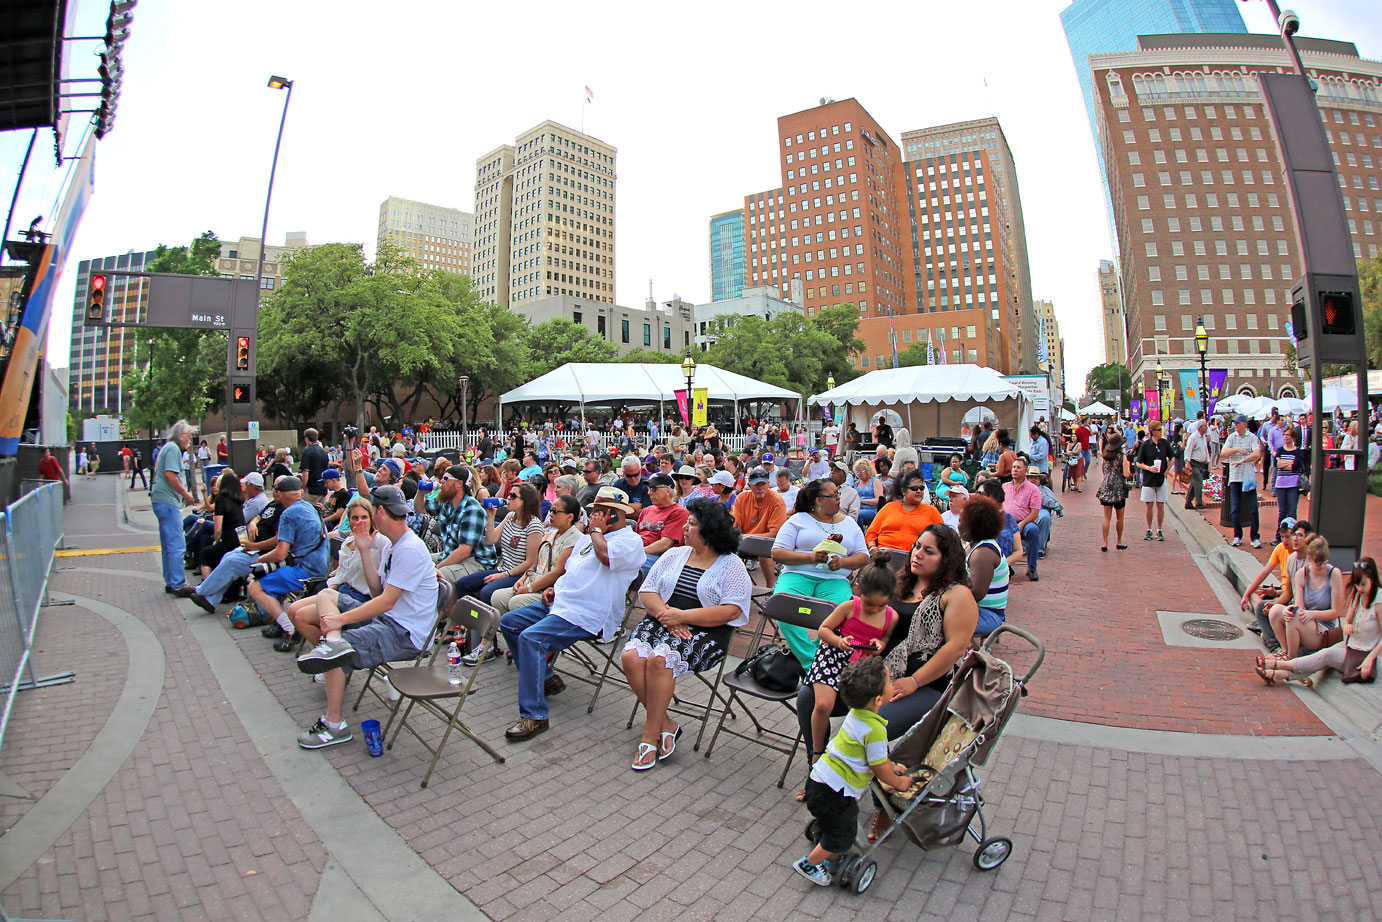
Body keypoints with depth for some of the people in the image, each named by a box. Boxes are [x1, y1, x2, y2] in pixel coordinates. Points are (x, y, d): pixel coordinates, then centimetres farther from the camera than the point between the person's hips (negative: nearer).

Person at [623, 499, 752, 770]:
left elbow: (731, 611, -13)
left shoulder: (731, 565, -1)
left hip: (704, 633, -5)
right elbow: (647, 592, 9)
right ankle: (666, 725, -7)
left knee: (659, 660, -30)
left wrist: (683, 616, -16)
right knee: (631, 656, -22)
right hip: (663, 622, 5)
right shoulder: (674, 554, 15)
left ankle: (650, 736, -12)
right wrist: (667, 616, -10)